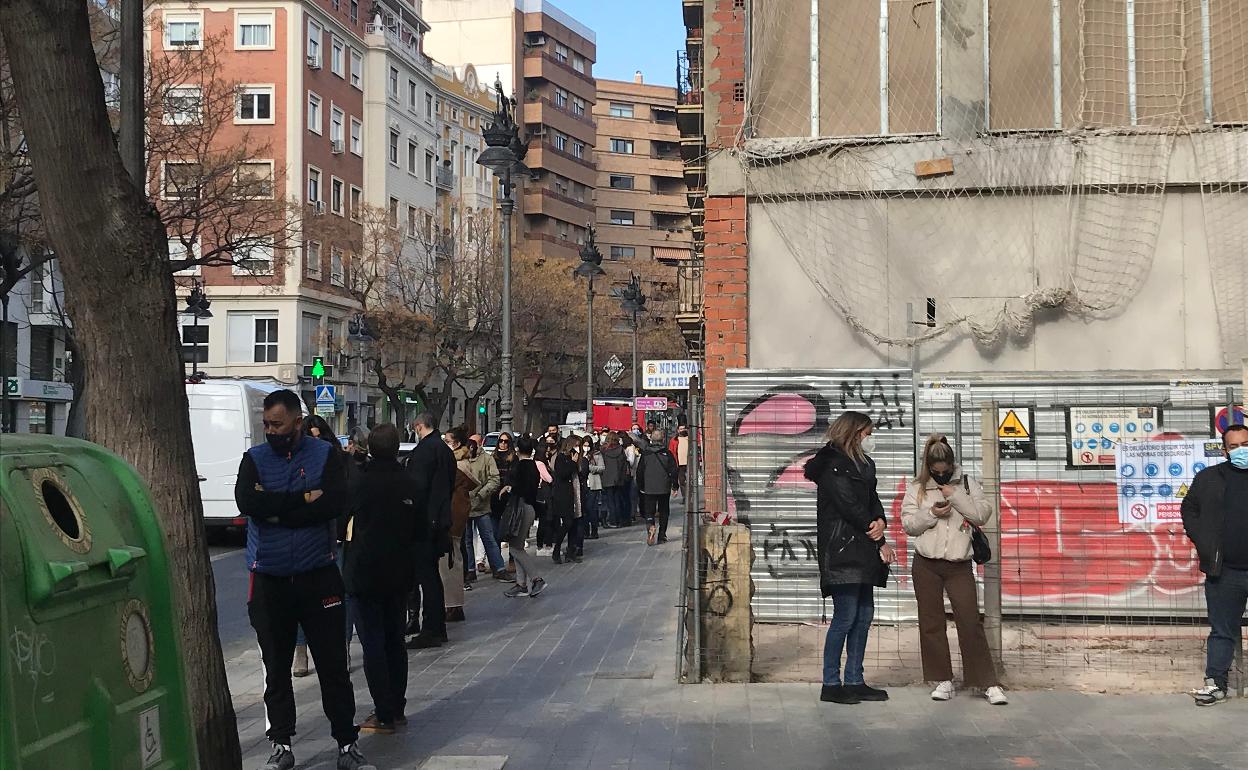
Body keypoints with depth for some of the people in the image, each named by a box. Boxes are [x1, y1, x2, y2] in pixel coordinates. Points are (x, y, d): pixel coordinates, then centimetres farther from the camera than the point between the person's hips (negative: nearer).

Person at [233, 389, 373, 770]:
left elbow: (336, 502, -16)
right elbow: (246, 502, -15)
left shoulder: (325, 455, 0)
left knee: (333, 664, 4)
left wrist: (276, 508, -15)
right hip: (269, 580, 1)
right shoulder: (255, 458, 3)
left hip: (319, 577, -1)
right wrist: (303, 499, -16)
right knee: (276, 667, 10)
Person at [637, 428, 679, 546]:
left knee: (648, 511, 4)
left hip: (648, 488, 0)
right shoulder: (667, 453, -4)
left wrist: (640, 487, 11)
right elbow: (673, 470, -2)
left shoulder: (645, 453, -2)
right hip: (664, 487, 0)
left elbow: (639, 471, 2)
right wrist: (675, 485, 6)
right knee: (663, 511, 12)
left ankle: (650, 526, -25)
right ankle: (662, 536, 13)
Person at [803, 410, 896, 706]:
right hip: (842, 551, -9)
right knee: (845, 617, -9)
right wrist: (881, 542, -9)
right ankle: (831, 684, -2)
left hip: (861, 552, 9)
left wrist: (880, 521, -9)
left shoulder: (862, 465, 20)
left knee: (864, 615, 9)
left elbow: (873, 501, 14)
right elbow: (850, 508, -14)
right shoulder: (833, 466, -9)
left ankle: (854, 681, 14)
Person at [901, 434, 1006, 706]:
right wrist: (931, 514, -14)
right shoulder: (916, 488, 6)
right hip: (926, 564, 1)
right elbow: (908, 524, 2)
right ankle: (943, 681, 14)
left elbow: (983, 514, -4)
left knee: (970, 621, -6)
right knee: (931, 622, 4)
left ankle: (989, 683, -1)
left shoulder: (967, 484, 6)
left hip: (959, 565, -1)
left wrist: (955, 496, -13)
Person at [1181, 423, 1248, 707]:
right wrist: (1204, 543, 2)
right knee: (1222, 631, 8)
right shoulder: (1208, 478, 6)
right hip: (1224, 571, 1)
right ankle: (1216, 684, 13)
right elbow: (1189, 510, 13)